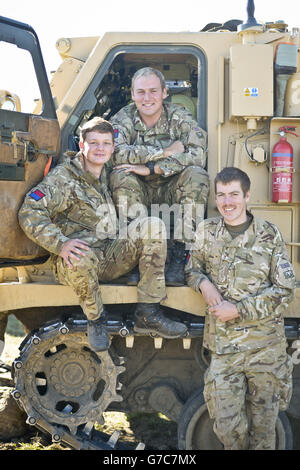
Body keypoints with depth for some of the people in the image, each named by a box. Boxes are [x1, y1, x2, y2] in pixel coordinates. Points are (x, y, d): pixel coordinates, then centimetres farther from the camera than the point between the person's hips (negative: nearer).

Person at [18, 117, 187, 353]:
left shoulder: (110, 174, 13)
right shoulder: (62, 178, -6)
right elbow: (30, 214, -18)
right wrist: (60, 244, -31)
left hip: (112, 258, 5)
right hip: (77, 263, -5)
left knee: (152, 225, -16)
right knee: (80, 256, -41)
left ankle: (148, 312, -17)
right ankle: (95, 318, -11)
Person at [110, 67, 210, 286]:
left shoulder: (180, 117, -7)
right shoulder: (123, 118, -6)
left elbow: (198, 156, -24)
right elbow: (116, 153, -27)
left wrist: (151, 168, -29)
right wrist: (165, 152, -27)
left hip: (172, 191, 0)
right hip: (139, 192, 0)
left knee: (197, 176, -28)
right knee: (120, 176, -29)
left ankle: (180, 257, -29)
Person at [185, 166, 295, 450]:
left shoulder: (269, 235, -2)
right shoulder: (207, 231, 5)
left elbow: (285, 290, -3)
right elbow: (191, 268, 18)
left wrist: (237, 310, -12)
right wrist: (203, 283, -6)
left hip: (266, 345, -1)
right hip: (223, 344, 2)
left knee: (264, 424, 8)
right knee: (226, 425, 0)